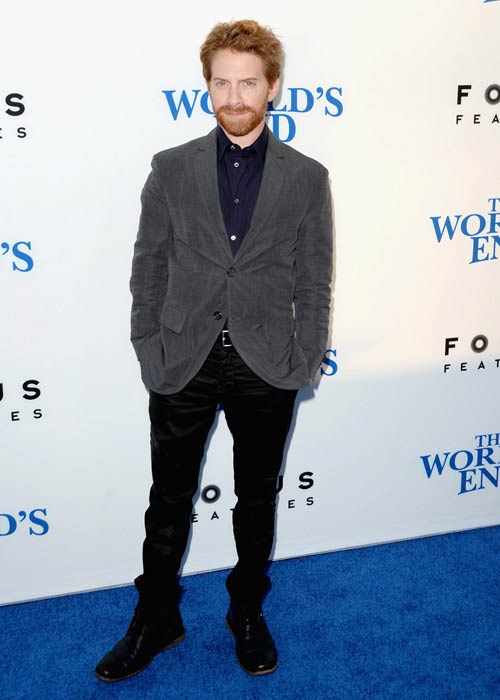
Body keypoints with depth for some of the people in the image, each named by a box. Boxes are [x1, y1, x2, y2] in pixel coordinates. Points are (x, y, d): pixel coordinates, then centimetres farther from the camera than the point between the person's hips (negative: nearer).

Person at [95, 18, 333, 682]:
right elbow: (148, 268, 3)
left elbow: (313, 283, 2)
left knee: (257, 501, 16)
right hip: (184, 364, 1)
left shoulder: (307, 177, 1)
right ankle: (155, 622, 33)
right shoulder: (172, 168, 1)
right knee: (169, 503, 12)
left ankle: (247, 613, 38)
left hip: (267, 371, 0)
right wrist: (150, 353, -3)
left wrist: (303, 365, -4)